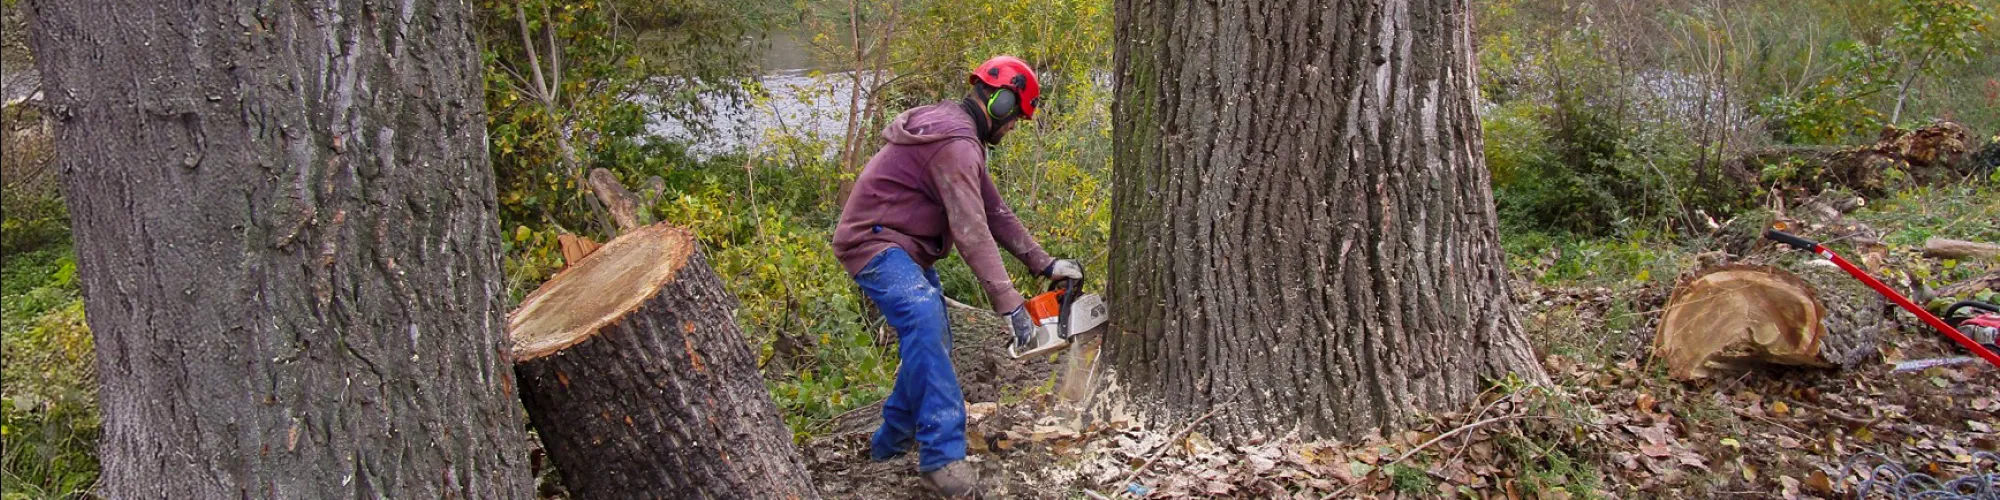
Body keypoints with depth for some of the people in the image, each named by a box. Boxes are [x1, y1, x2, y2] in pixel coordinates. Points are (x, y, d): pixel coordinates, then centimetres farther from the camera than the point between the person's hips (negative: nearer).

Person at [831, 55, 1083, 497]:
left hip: (904, 247, 11)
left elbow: (994, 211, 14)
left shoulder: (962, 137, 13)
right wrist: (1009, 303, -27)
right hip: (874, 242, -11)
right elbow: (971, 232, -27)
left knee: (932, 344, 11)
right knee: (925, 322, -31)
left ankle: (890, 443, 24)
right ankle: (943, 455, -36)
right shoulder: (955, 143, -21)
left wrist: (1044, 264, 8)